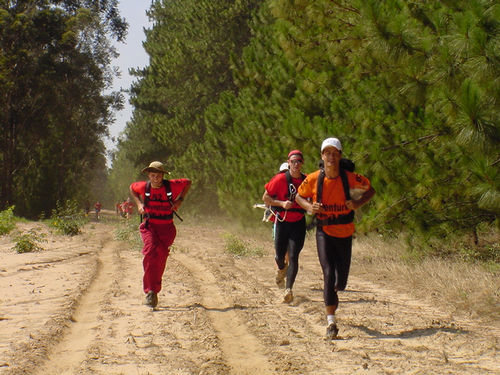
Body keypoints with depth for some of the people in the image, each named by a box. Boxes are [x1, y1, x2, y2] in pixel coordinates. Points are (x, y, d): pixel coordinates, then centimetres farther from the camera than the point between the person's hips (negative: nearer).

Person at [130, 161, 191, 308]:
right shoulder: (144, 187, -1)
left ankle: (153, 291, 18)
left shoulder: (171, 186, -5)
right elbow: (132, 188, 23)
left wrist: (180, 200, 5)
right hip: (149, 225, -1)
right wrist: (139, 203, 10)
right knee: (151, 251, -23)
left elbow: (188, 183, 14)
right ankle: (151, 291, -25)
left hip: (166, 228, 1)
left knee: (161, 256, -1)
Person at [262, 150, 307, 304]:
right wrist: (282, 203, -18)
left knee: (293, 256, -11)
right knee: (280, 256, 8)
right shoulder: (280, 179, -9)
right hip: (282, 221, -1)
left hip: (298, 223, 1)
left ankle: (288, 289, -14)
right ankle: (282, 269, 45)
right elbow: (265, 197, -4)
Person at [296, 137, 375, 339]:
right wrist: (310, 207, -12)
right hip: (324, 232, -1)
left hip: (344, 233, 1)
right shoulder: (313, 179, -8)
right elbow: (299, 196, 9)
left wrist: (358, 203, -12)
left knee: (341, 282, 7)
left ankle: (331, 294, 47)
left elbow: (370, 189, 7)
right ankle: (331, 322, -14)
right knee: (328, 273, -16)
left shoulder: (349, 177, -9)